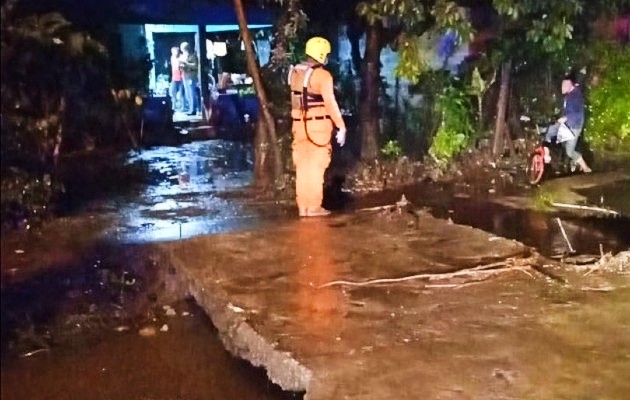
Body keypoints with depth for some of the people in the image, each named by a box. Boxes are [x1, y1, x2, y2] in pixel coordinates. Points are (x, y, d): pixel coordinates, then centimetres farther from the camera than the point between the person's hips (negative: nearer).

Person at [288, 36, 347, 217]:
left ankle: (303, 206, 13)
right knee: (316, 165, -1)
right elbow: (330, 103, -17)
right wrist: (341, 127, -13)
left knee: (303, 166, 10)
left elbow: (296, 99, 10)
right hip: (318, 125, -6)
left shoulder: (295, 72, 9)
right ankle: (314, 207, 1)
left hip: (299, 124, 6)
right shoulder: (322, 75, -13)